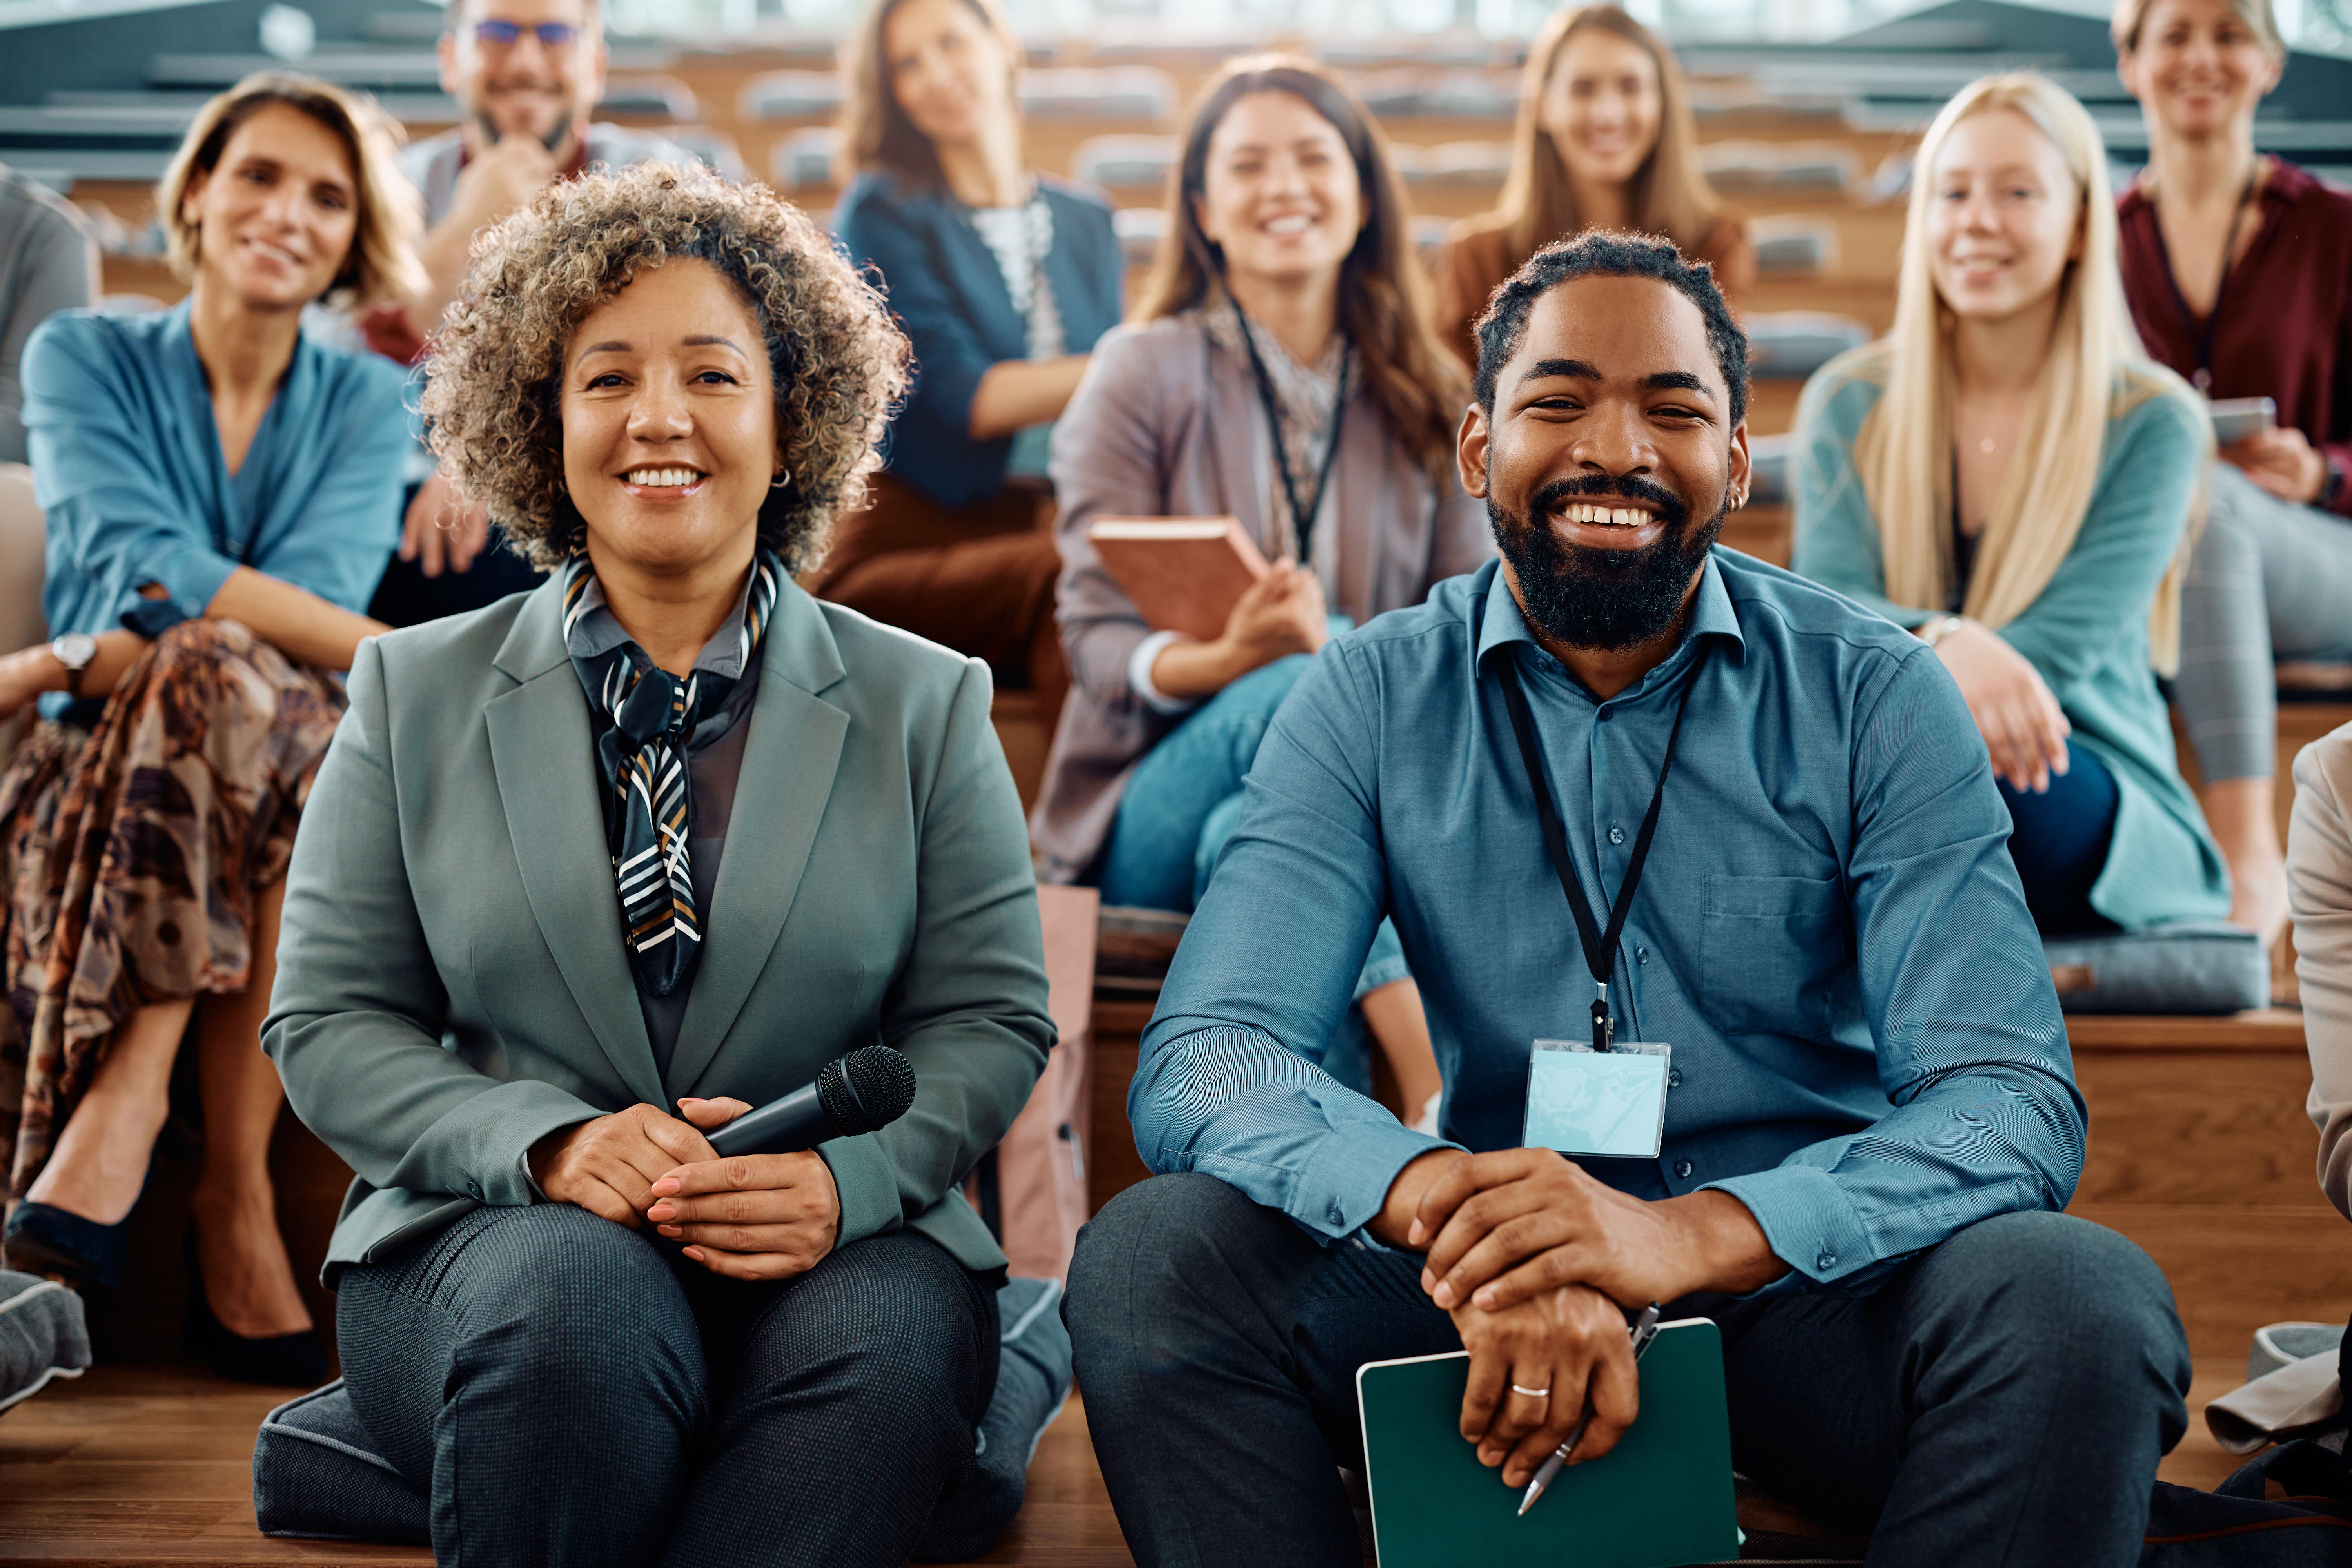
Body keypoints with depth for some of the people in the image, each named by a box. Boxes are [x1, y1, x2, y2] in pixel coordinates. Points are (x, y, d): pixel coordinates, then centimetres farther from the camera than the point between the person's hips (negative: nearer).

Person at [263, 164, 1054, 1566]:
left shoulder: (924, 706, 10)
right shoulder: (415, 695, 11)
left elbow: (991, 1019, 5)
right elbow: (329, 1025, 6)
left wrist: (843, 1178, -16)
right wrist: (551, 1142, -14)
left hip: (830, 1250, 0)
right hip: (484, 1240, 0)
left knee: (893, 1336, -35)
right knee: (582, 1293, -35)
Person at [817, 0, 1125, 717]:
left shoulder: (1085, 221, 19)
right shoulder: (883, 213, 5)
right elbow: (961, 399, -7)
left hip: (1055, 522, 4)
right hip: (910, 539, -4)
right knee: (1069, 582, -36)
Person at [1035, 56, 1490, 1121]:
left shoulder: (1424, 401, 13)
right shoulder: (1141, 372, 4)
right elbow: (1097, 637, -4)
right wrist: (1219, 662, -28)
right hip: (1151, 809, -2)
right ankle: (1451, 1094, -44)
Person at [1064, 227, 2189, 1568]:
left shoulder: (1877, 699, -3)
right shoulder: (1372, 703, 0)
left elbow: (2011, 1099, -13)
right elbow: (1207, 1054, -12)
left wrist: (1694, 1234, -33)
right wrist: (1443, 1204, -35)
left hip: (1807, 1273, 0)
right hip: (1489, 1296, 1)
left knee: (2083, 1297, -31)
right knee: (1151, 1257, -24)